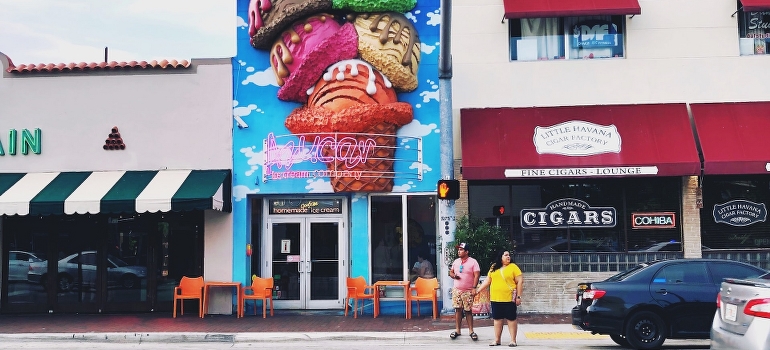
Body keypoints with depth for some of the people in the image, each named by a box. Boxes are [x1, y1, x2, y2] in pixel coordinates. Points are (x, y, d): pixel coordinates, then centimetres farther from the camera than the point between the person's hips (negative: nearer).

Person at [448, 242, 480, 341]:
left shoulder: (473, 262, -6)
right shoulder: (456, 261, 11)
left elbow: (477, 275, -10)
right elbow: (451, 272, 20)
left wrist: (474, 288, -18)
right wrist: (453, 276, -4)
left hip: (468, 291, -4)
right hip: (456, 289, 4)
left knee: (468, 310, -2)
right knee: (458, 309, 4)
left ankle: (471, 331, 5)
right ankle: (457, 330, 10)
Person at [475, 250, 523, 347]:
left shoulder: (513, 267, -3)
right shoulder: (493, 267, 9)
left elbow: (520, 282, -5)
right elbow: (487, 281, 14)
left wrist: (519, 297, -10)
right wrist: (478, 290, 8)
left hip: (509, 299, -4)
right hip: (496, 299, 4)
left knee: (511, 319, 3)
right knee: (497, 319, 9)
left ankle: (513, 340, 9)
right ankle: (497, 340, 17)